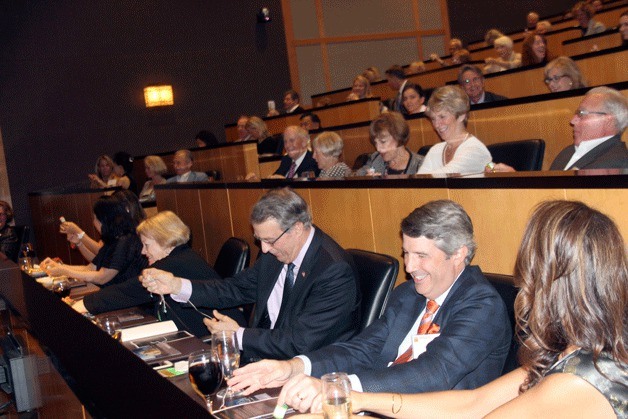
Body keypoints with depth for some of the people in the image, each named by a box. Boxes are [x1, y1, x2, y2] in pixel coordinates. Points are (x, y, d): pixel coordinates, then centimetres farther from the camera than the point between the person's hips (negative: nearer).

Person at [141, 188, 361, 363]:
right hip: (264, 353, 8)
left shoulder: (335, 271, -23)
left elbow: (302, 342, -24)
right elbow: (237, 288, 9)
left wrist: (238, 335, -16)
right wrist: (176, 285, -4)